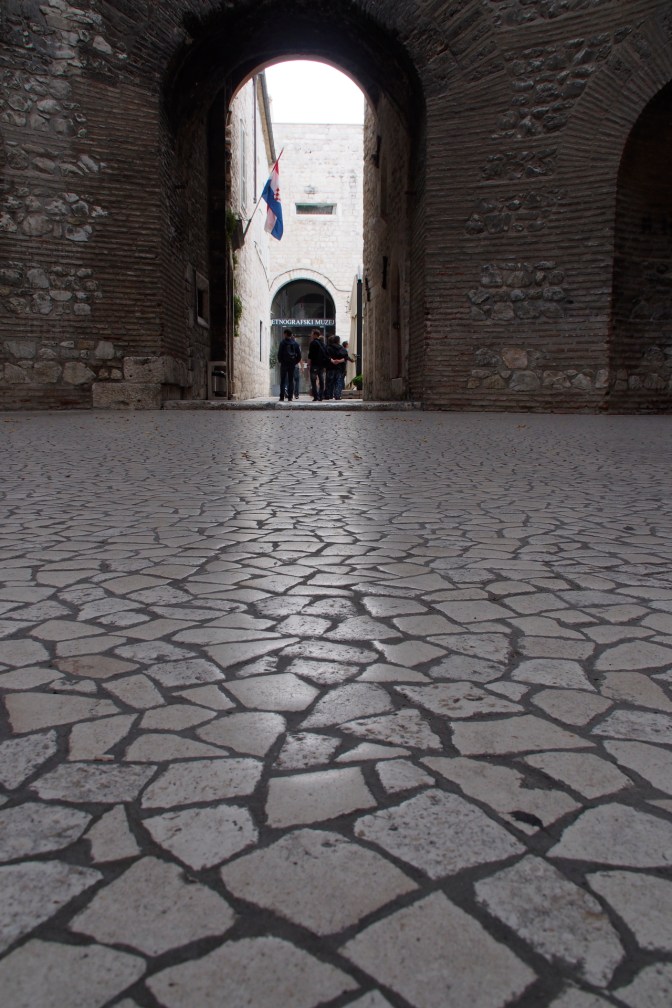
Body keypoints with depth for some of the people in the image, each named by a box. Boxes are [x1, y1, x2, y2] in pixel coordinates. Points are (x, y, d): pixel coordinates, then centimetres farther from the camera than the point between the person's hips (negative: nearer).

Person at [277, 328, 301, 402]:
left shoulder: (283, 342, -6)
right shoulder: (295, 343, 6)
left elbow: (279, 353, -8)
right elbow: (299, 354, 5)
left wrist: (279, 361, 6)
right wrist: (295, 362, 12)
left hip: (284, 363, -3)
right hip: (292, 364, 3)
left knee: (283, 381, 1)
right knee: (291, 381, 6)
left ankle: (282, 397, -5)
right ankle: (290, 397, 1)